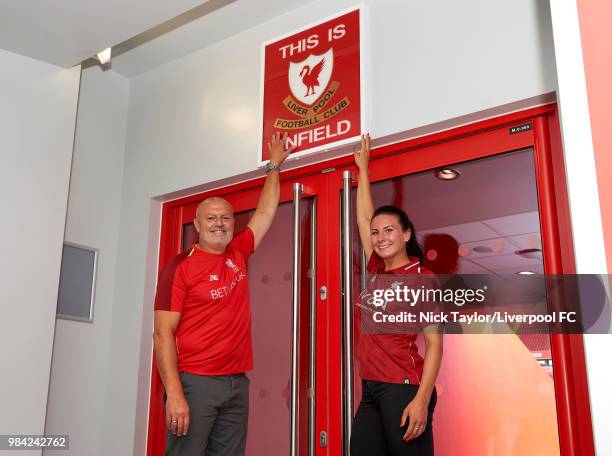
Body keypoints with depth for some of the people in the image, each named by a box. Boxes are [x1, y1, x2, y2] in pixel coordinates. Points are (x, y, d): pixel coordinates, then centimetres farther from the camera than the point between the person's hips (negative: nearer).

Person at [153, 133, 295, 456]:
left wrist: (275, 165, 30)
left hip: (237, 384, 6)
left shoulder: (238, 253, 10)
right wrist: (175, 394, -18)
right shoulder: (181, 266, -6)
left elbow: (266, 212, 23)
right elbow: (163, 334, -10)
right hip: (194, 382, -5)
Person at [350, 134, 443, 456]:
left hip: (403, 390, -6)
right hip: (370, 391, 7)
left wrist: (422, 400, -21)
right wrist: (363, 168, 29)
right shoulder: (377, 272, 11)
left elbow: (434, 345, -10)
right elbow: (364, 218, 22)